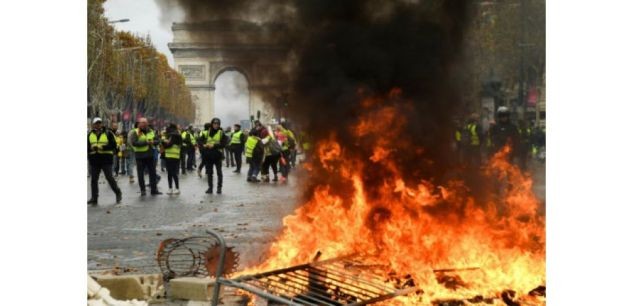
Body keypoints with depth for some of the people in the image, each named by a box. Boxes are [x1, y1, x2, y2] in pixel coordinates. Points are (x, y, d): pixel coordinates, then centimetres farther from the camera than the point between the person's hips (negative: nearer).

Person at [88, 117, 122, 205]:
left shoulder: (108, 133, 0)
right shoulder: (90, 135, 12)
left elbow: (113, 145, -6)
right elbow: (87, 147, 14)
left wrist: (103, 147, -19)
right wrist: (91, 148, -9)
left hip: (106, 160, -4)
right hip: (94, 160, 4)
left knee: (109, 177, -6)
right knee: (94, 179, 5)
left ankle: (118, 193, 9)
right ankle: (94, 198, 12)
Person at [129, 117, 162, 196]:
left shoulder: (150, 131, 12)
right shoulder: (135, 133, -5)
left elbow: (156, 141, 10)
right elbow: (134, 143, -19)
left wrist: (153, 142, -14)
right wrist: (146, 142, -22)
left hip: (150, 155, 4)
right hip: (140, 156, -4)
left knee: (153, 172, 7)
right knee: (140, 174, 1)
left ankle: (154, 189, 15)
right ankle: (142, 190, 11)